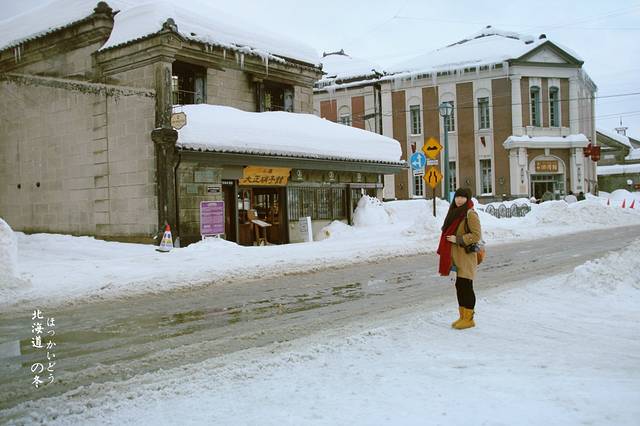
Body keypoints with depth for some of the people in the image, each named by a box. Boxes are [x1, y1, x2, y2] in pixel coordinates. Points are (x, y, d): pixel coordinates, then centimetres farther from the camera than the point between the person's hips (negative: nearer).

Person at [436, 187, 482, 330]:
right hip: (456, 256, 8)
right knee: (459, 286, 12)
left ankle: (468, 318, 5)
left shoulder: (470, 214, -12)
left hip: (466, 256, -8)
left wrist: (458, 239, -18)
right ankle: (462, 316, 21)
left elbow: (477, 235, -16)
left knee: (465, 286, -4)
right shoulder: (455, 212, 15)